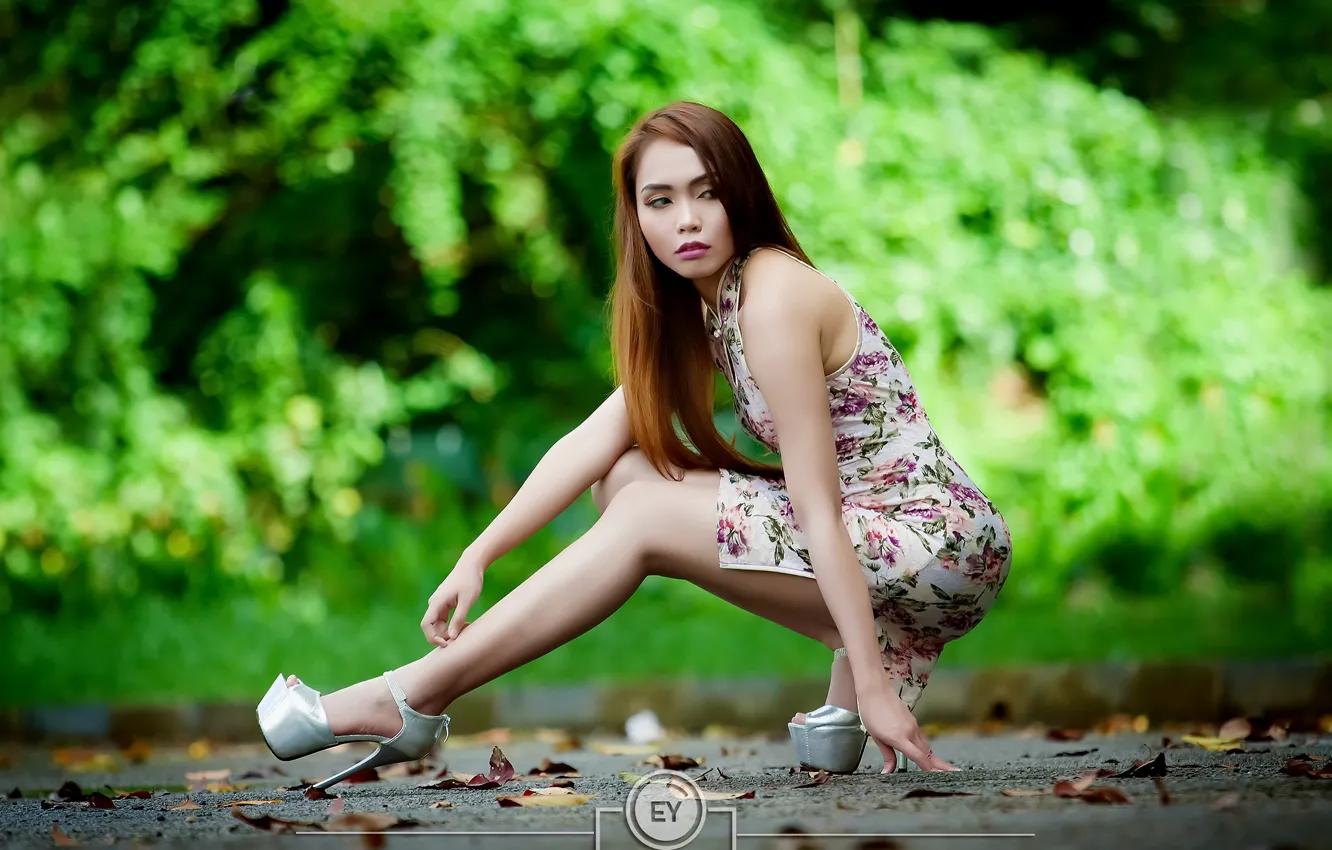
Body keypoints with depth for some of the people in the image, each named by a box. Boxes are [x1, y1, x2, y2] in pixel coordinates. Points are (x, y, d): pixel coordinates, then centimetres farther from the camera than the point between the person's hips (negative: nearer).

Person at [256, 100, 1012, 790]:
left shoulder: (772, 298, -18)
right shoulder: (695, 307, 10)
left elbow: (820, 510, -21)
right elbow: (591, 445, 4)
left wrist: (874, 686, -20)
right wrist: (478, 557, -5)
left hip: (936, 541, -9)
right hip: (875, 537, 9)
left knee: (645, 517, -11)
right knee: (630, 474, 5)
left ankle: (415, 701, -4)